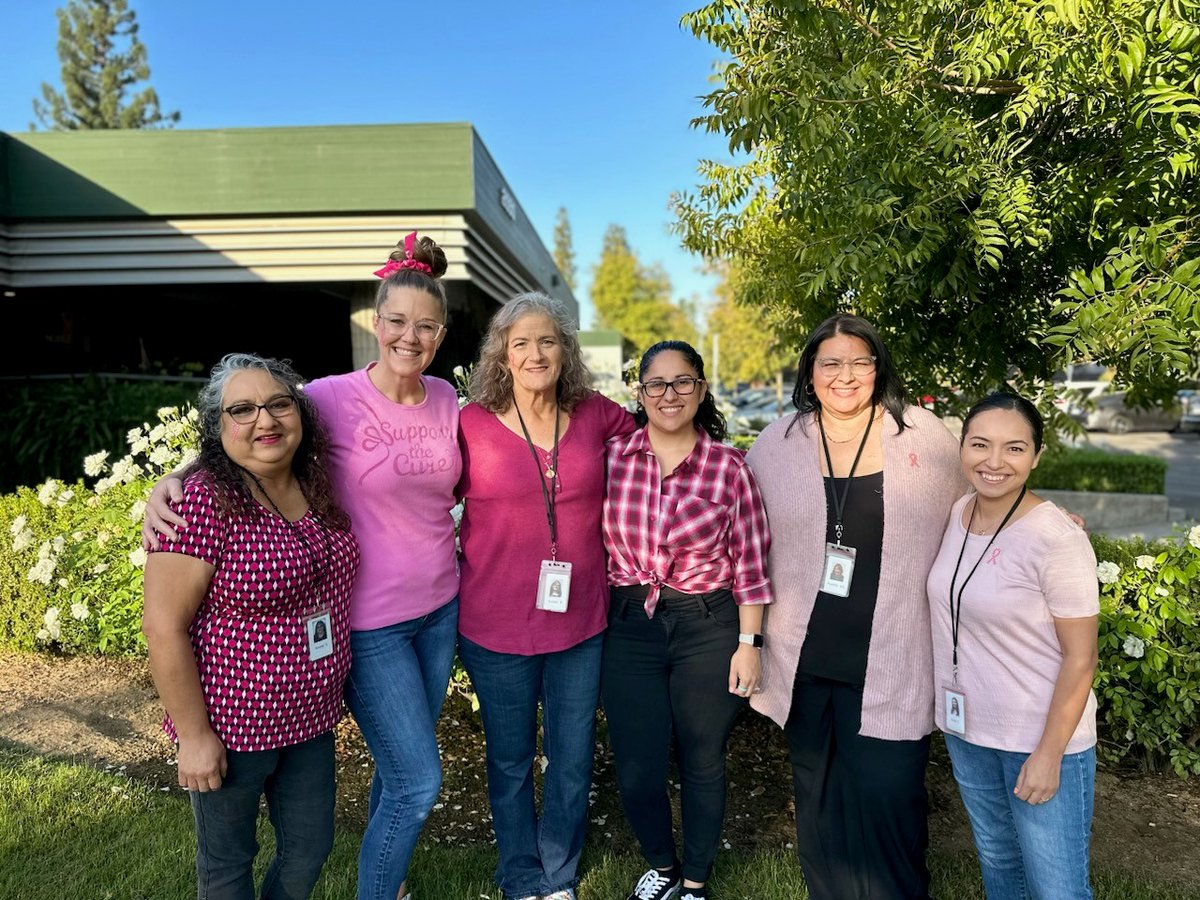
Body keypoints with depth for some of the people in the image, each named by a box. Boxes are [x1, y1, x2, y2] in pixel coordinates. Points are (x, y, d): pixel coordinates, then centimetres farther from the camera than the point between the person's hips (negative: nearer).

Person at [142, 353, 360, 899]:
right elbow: (164, 627, -19)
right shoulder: (203, 500, -22)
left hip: (310, 714, 6)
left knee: (310, 852, 21)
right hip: (230, 725, -5)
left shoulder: (315, 483, -2)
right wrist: (193, 735, -15)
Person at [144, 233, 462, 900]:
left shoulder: (446, 399, 0)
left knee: (404, 768, 21)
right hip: (368, 623, -5)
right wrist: (170, 483, -24)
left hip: (440, 608, 6)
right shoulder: (332, 398, -15)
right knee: (419, 782, 2)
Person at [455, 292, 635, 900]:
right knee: (510, 761, 17)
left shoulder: (596, 415, -3)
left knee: (573, 760, 17)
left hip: (580, 620, 2)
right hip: (496, 623, -1)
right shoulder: (472, 422, -8)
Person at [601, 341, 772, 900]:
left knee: (702, 764, 14)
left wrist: (749, 644, -4)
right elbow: (593, 545, 5)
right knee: (636, 771, 10)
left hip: (709, 629, -1)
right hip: (629, 627, 2)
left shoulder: (730, 467, -6)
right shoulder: (612, 458, -2)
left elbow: (750, 564, -3)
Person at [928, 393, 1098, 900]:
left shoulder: (1056, 540, -21)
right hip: (965, 731, 6)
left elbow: (1080, 659, -16)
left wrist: (1049, 754, -15)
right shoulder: (955, 515, -2)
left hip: (1040, 738, -5)